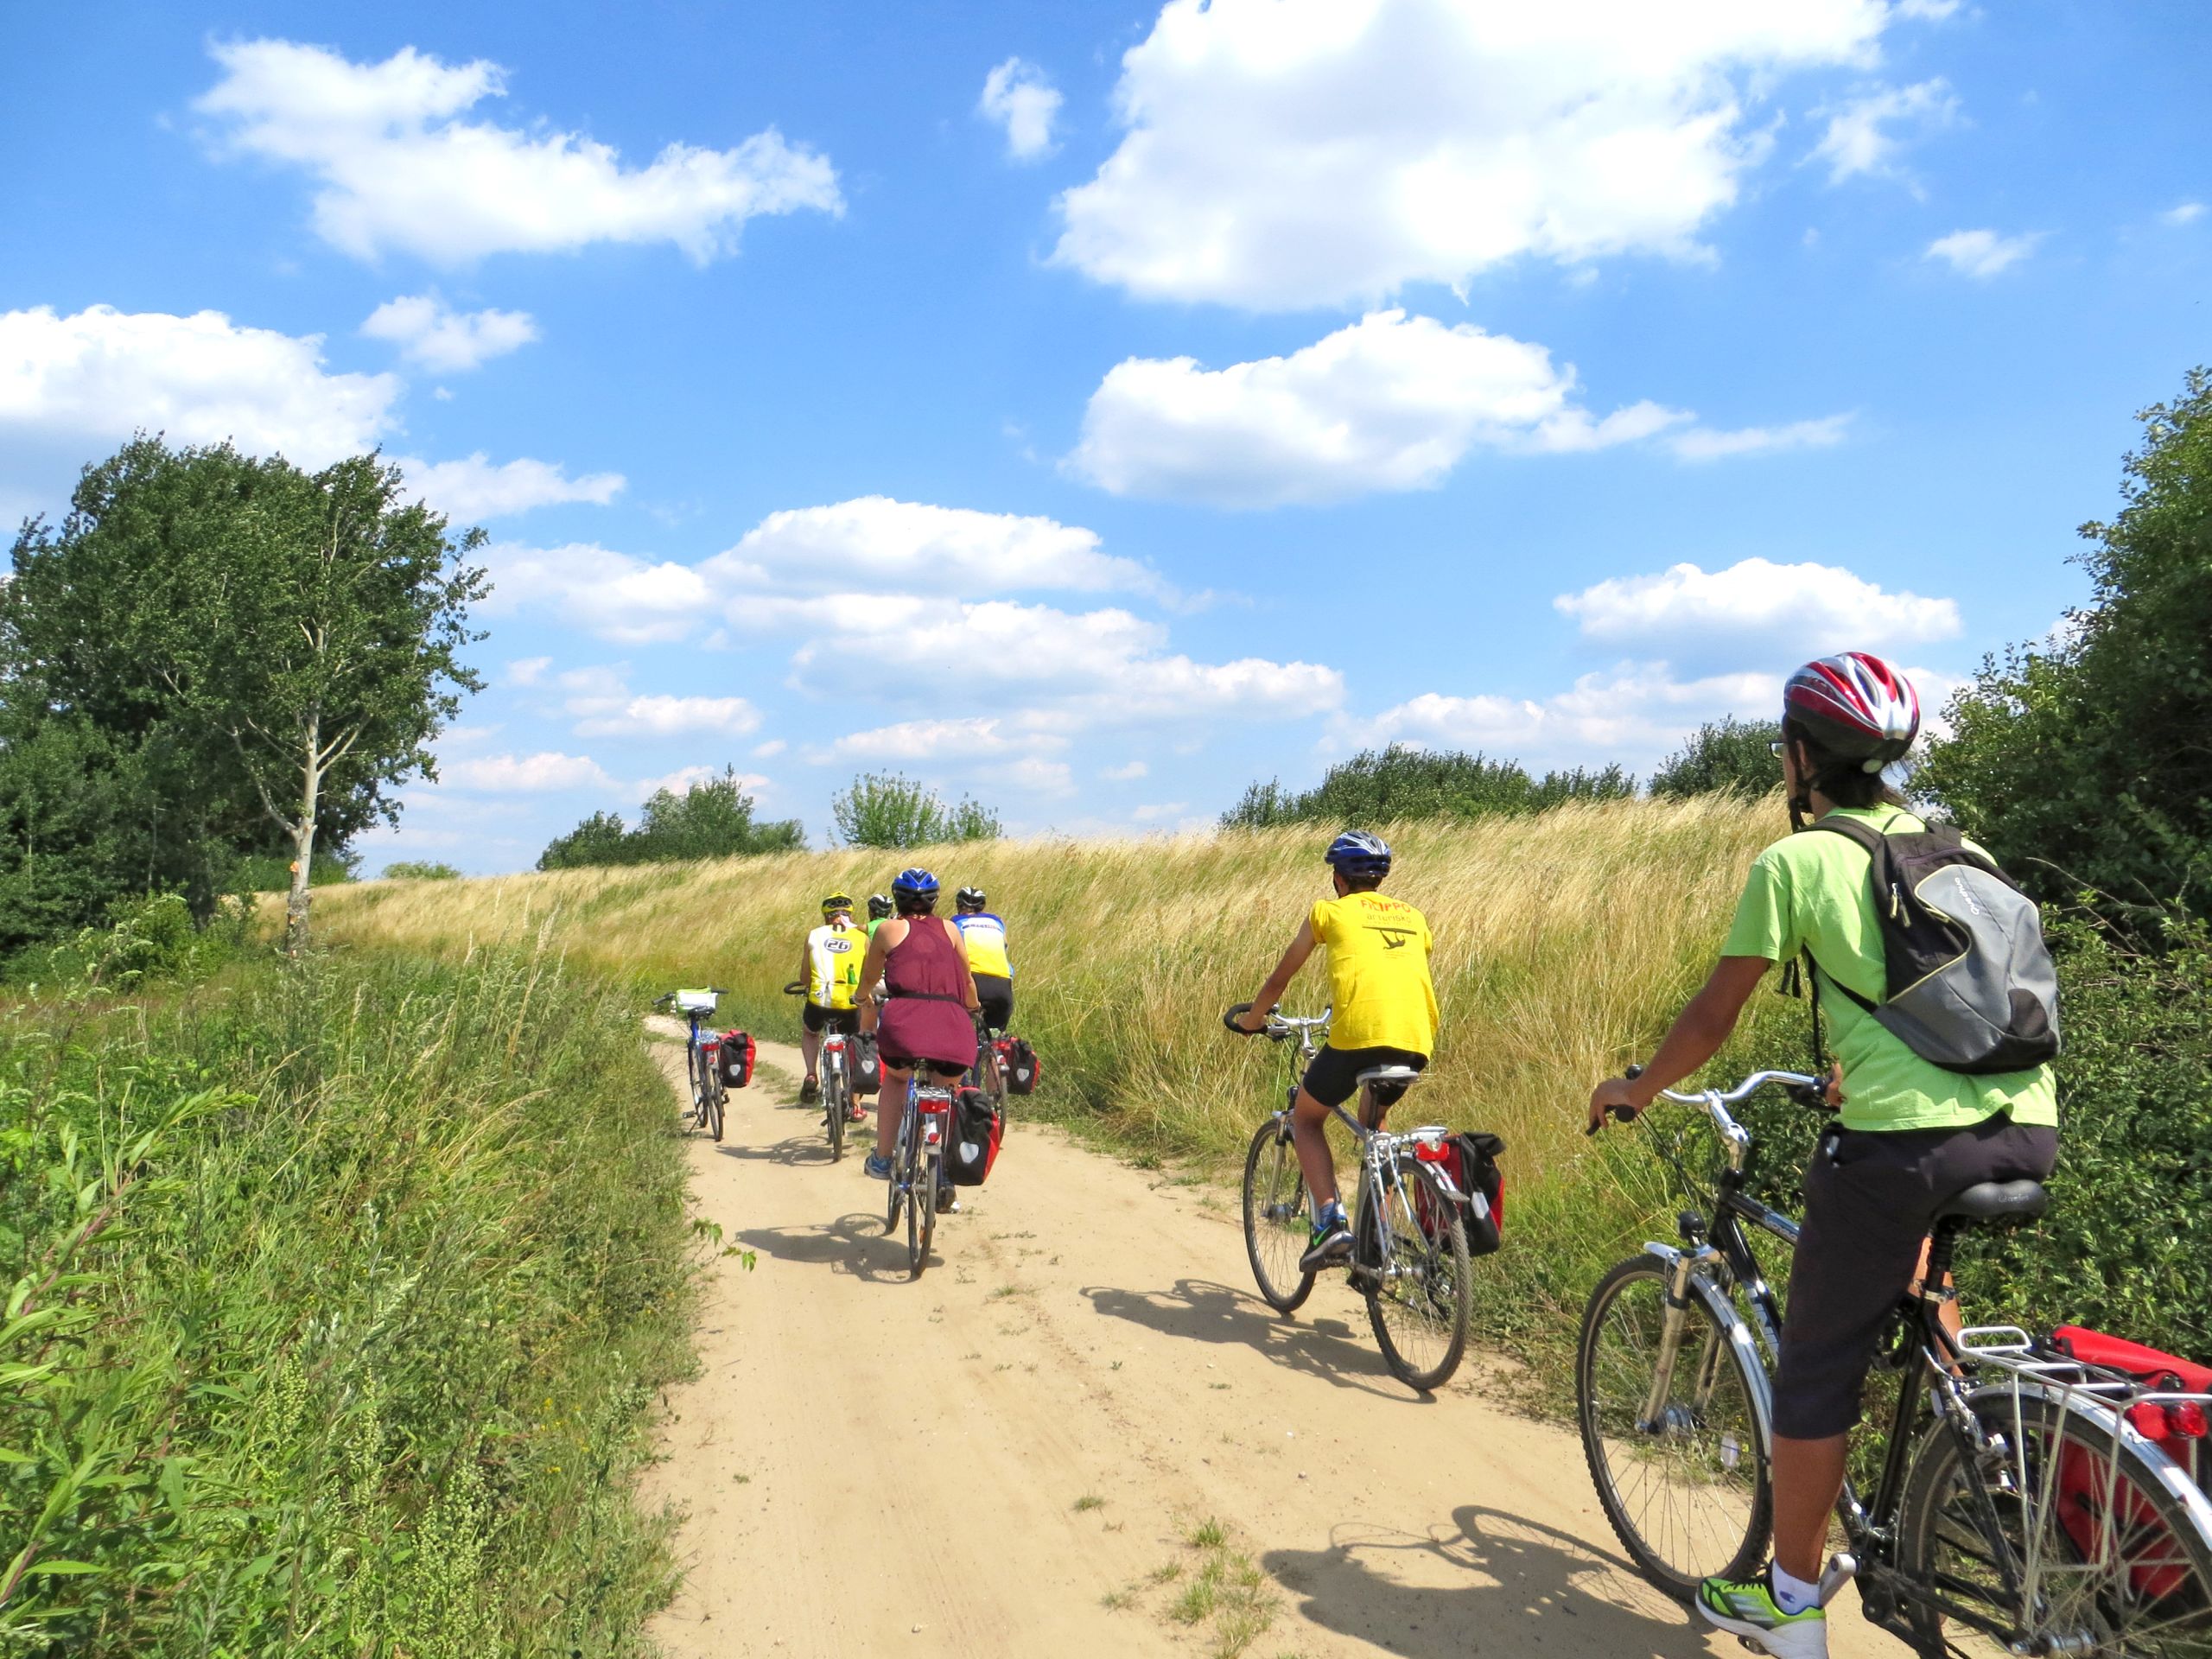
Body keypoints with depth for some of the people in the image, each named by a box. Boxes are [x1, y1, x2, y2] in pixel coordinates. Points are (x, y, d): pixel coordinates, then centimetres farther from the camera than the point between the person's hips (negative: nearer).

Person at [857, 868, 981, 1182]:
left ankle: (882, 1160, 23)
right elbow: (967, 980, 33)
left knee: (896, 1077, 30)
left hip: (904, 1022, -1)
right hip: (953, 1027, 1)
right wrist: (973, 1010, 54)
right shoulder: (949, 929, 22)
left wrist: (865, 1002, 55)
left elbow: (869, 979, 33)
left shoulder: (889, 929, 18)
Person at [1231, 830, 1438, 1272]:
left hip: (1358, 1036, -5)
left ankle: (1330, 1220, 0)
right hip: (1416, 1041, 5)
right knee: (1373, 1120, 32)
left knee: (1306, 1119, 19)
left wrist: (1251, 1019, 38)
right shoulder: (1412, 916, 24)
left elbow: (1280, 979, 20)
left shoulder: (1328, 911, 12)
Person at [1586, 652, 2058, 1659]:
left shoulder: (1794, 862, 2)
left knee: (1817, 1369, 10)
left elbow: (1713, 1018, 3)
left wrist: (1633, 1091, 20)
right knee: (1906, 1246, 38)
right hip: (2029, 1131, 6)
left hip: (1901, 1139, -6)